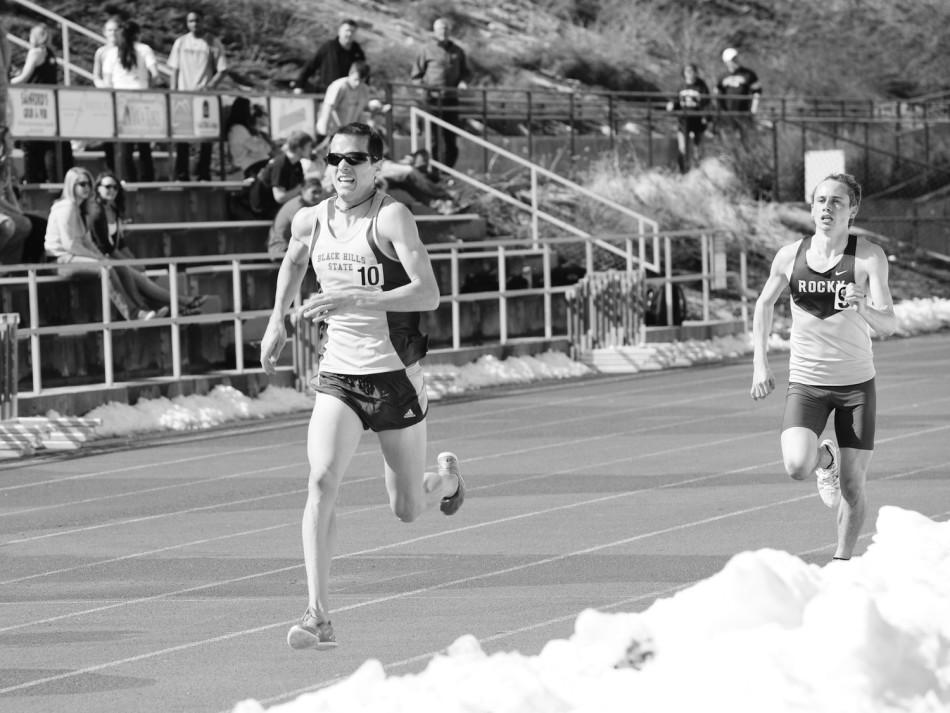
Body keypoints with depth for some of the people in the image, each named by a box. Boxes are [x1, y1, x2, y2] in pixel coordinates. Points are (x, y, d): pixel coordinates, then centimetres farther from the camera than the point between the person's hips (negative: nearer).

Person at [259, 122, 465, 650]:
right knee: (321, 482, -20)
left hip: (395, 377, -3)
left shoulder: (391, 218, -14)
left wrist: (356, 299, -32)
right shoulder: (310, 221, 3)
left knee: (407, 509, 9)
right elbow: (293, 261, 29)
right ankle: (319, 618, -23)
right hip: (338, 376, 3)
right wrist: (277, 320, 22)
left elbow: (429, 294, -24)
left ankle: (446, 478, 47)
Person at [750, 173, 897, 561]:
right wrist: (760, 363, 10)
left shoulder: (870, 257, -10)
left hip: (856, 383, -1)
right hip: (805, 383, 1)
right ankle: (826, 459, 14)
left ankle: (842, 560, 23)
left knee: (852, 487, 0)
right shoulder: (790, 256, -3)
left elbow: (888, 324, -18)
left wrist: (864, 306, -40)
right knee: (797, 466, -22)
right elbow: (764, 304, 16)